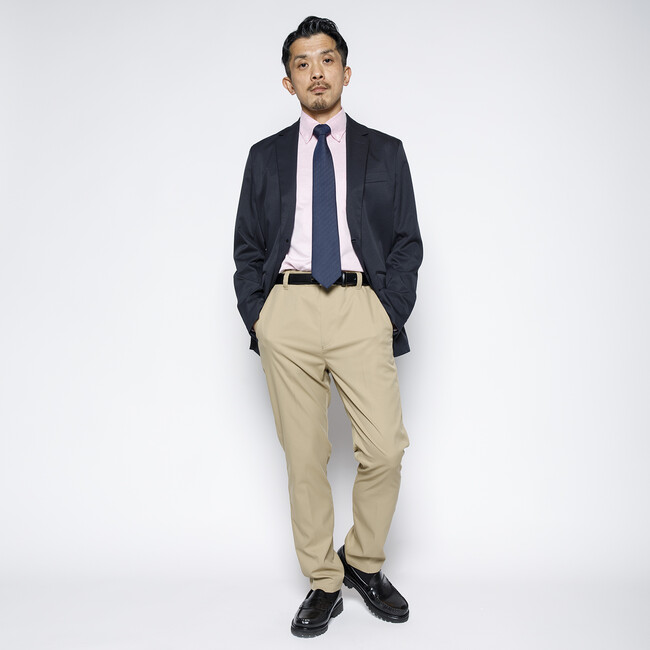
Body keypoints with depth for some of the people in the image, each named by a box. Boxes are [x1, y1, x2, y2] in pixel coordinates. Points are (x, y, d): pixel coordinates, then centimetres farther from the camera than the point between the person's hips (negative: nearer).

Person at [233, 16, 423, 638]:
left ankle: (363, 562, 20)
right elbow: (247, 247, 15)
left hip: (361, 308, 0)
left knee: (385, 450, -9)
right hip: (286, 309, 1)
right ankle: (323, 585, 22)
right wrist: (257, 318, 2)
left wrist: (389, 317, -2)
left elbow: (408, 243, 10)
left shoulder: (385, 152, 14)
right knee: (304, 456, 4)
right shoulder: (266, 156, 16)